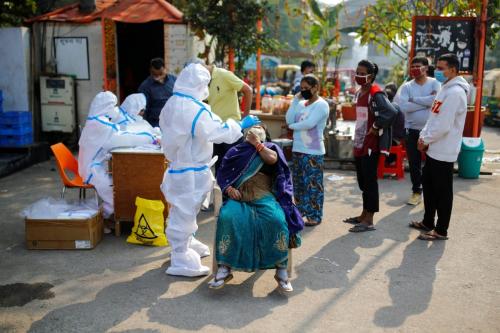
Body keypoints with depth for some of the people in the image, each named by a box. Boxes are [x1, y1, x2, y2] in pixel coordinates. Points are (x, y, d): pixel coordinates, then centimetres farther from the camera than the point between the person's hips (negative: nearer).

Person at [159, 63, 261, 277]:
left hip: (177, 166, 10)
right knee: (185, 213, 0)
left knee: (183, 211, 24)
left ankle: (187, 244, 42)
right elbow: (217, 132, -25)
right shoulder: (193, 109, -23)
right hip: (191, 172, -10)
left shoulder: (171, 105, 7)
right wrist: (241, 125, -12)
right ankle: (181, 261, 10)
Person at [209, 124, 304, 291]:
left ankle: (281, 269, -22)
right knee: (227, 217, -33)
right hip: (239, 196, 1)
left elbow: (272, 159, -3)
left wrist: (256, 143, 8)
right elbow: (221, 174, 13)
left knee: (276, 219, -33)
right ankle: (224, 268, -26)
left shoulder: (270, 147, 22)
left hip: (263, 196, -1)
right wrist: (228, 188, -6)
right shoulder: (235, 151, 24)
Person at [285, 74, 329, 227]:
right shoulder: (301, 104, 12)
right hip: (297, 149, 8)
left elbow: (309, 123, -20)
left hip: (313, 152, -7)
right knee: (298, 183, 14)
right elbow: (289, 120, 1)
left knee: (313, 184, -3)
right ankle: (301, 211, 25)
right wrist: (295, 100, 0)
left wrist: (293, 126, -5)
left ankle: (315, 216, 4)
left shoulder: (321, 105, -9)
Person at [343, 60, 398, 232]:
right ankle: (364, 215, 28)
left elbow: (391, 112, -30)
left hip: (371, 145, -9)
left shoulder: (376, 94, -15)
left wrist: (376, 128, -19)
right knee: (362, 181, 16)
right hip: (359, 143, 9)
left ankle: (369, 221, 5)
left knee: (370, 181, -3)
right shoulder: (359, 93, 13)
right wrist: (357, 139, 15)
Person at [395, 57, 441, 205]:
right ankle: (416, 191, 23)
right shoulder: (407, 86, -1)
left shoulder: (435, 83, -4)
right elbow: (403, 106, -18)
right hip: (412, 130, 2)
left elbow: (437, 100, -25)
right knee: (414, 163, 9)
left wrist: (414, 100, -17)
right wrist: (427, 101, -18)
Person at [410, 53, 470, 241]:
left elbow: (443, 126, -24)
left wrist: (426, 140, -11)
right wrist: (423, 136, 4)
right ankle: (428, 222, 32)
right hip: (434, 149, 10)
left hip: (444, 152, -10)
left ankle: (441, 230, 11)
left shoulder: (455, 92, -19)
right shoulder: (446, 89, 14)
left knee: (442, 192, 0)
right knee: (428, 185, 18)